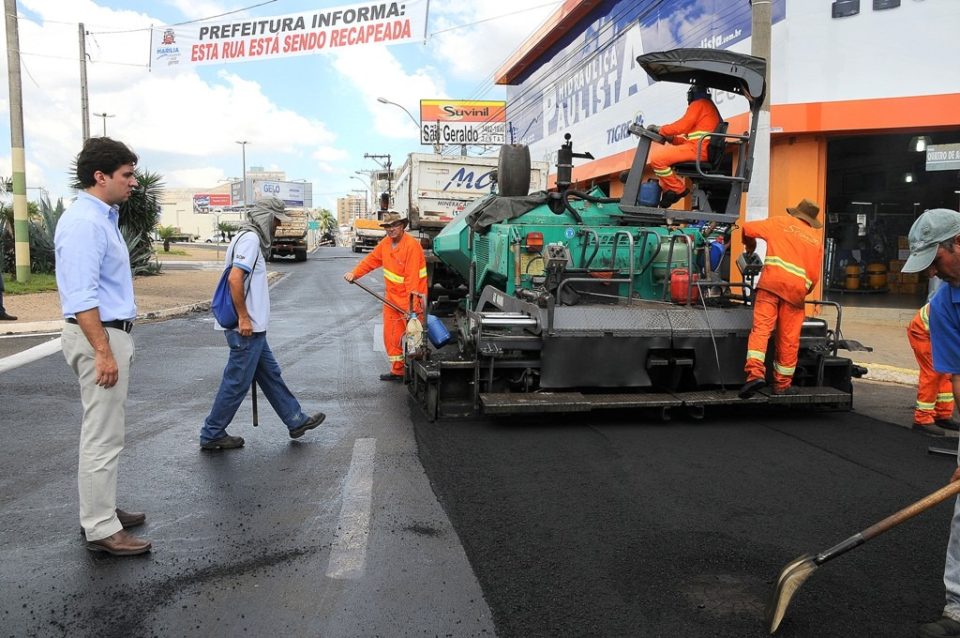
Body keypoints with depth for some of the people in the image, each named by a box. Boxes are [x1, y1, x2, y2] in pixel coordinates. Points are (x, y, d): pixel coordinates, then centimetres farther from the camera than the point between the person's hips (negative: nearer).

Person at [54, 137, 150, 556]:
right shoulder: (84, 223, -19)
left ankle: (101, 510, 29)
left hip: (110, 333, 11)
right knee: (103, 435, -4)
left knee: (103, 431, 17)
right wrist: (103, 352, -25)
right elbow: (81, 296, -24)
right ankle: (101, 529, 5)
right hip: (99, 336, -11)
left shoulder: (103, 218, 13)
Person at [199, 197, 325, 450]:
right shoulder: (250, 239, -14)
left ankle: (296, 420, 26)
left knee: (270, 375, 16)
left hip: (252, 328, 11)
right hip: (246, 328, -11)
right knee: (237, 383, -1)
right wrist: (244, 318, -21)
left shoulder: (250, 238, 17)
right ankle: (212, 435, 11)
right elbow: (235, 278, -25)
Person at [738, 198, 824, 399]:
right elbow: (814, 276, 16)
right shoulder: (817, 241, 22)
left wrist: (750, 245, 32)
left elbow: (747, 228, 12)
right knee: (789, 338, 6)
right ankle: (782, 384, 15)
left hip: (771, 282, -2)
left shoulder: (780, 222, 16)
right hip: (797, 288, 2)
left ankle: (755, 372, -27)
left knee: (761, 327, -8)